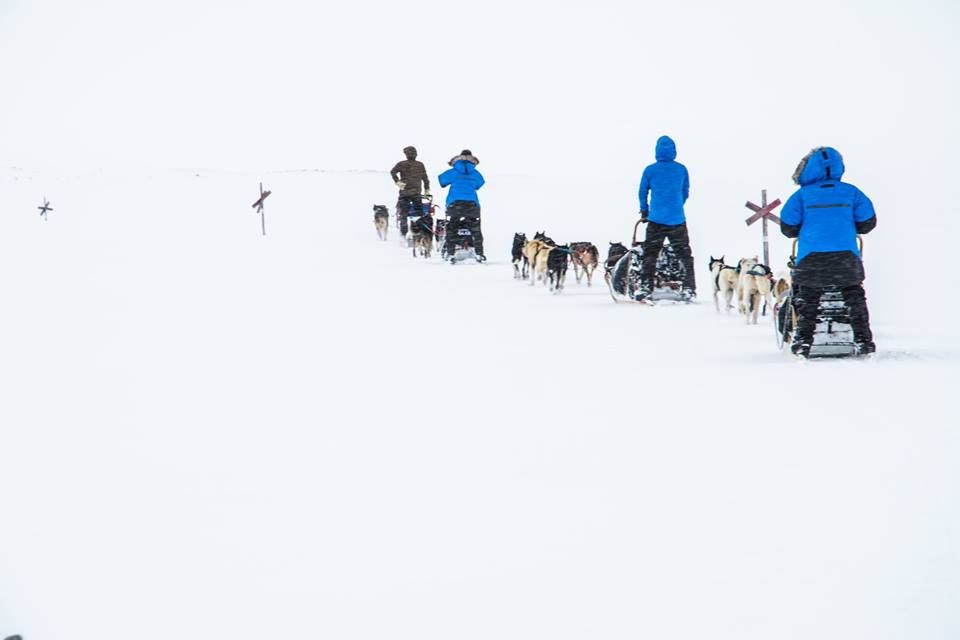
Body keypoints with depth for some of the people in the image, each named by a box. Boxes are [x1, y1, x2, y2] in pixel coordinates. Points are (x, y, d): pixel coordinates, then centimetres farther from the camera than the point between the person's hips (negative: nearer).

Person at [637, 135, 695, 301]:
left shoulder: (650, 170, -2)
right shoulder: (681, 169, 2)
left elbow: (643, 193, 8)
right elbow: (686, 193, 13)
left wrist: (644, 212, 24)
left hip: (656, 219, -1)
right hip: (678, 219, 1)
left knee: (649, 254, 7)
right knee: (685, 255, 9)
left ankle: (645, 287, 1)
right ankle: (689, 288, 4)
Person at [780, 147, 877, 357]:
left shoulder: (802, 194, 4)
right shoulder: (851, 192, 10)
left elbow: (787, 227, 1)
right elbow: (867, 223, 9)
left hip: (811, 256, -1)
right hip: (846, 255, 1)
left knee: (807, 300, 12)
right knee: (855, 299, 15)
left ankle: (804, 341, 3)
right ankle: (863, 340, 9)